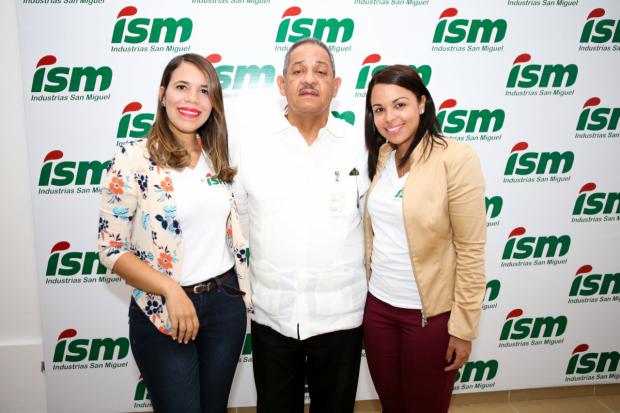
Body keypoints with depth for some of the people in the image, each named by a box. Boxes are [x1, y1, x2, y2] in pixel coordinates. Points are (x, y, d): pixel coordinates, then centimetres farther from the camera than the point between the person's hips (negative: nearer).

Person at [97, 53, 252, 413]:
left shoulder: (217, 158, 5)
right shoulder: (134, 158, -10)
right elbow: (112, 248, -11)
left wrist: (242, 294, 8)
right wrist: (172, 290, -19)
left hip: (225, 305, 5)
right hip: (162, 313, -4)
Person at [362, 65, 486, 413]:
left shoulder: (456, 158, -16)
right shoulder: (380, 156, 2)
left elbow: (471, 250, -14)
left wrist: (463, 328, -13)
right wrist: (367, 287, 12)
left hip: (431, 313, -5)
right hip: (378, 305, 5)